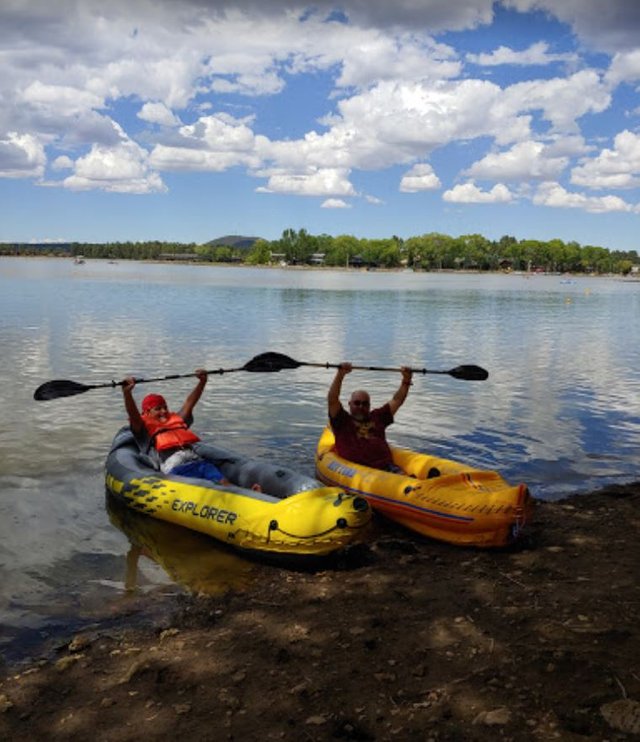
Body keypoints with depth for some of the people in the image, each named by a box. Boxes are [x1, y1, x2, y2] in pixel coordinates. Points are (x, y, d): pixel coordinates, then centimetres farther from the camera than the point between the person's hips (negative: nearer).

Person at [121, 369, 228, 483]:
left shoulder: (177, 419, 37)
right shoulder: (145, 427, 19)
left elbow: (189, 403, 37)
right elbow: (132, 414, 3)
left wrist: (202, 381, 28)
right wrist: (127, 392, -13)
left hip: (198, 460, 6)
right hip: (176, 466, -6)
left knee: (223, 483, -23)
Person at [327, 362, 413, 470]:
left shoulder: (377, 417, 31)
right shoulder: (343, 420, 18)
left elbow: (397, 400, 32)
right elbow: (332, 399, 3)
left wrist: (406, 380, 22)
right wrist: (340, 375, -6)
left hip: (385, 466, 4)